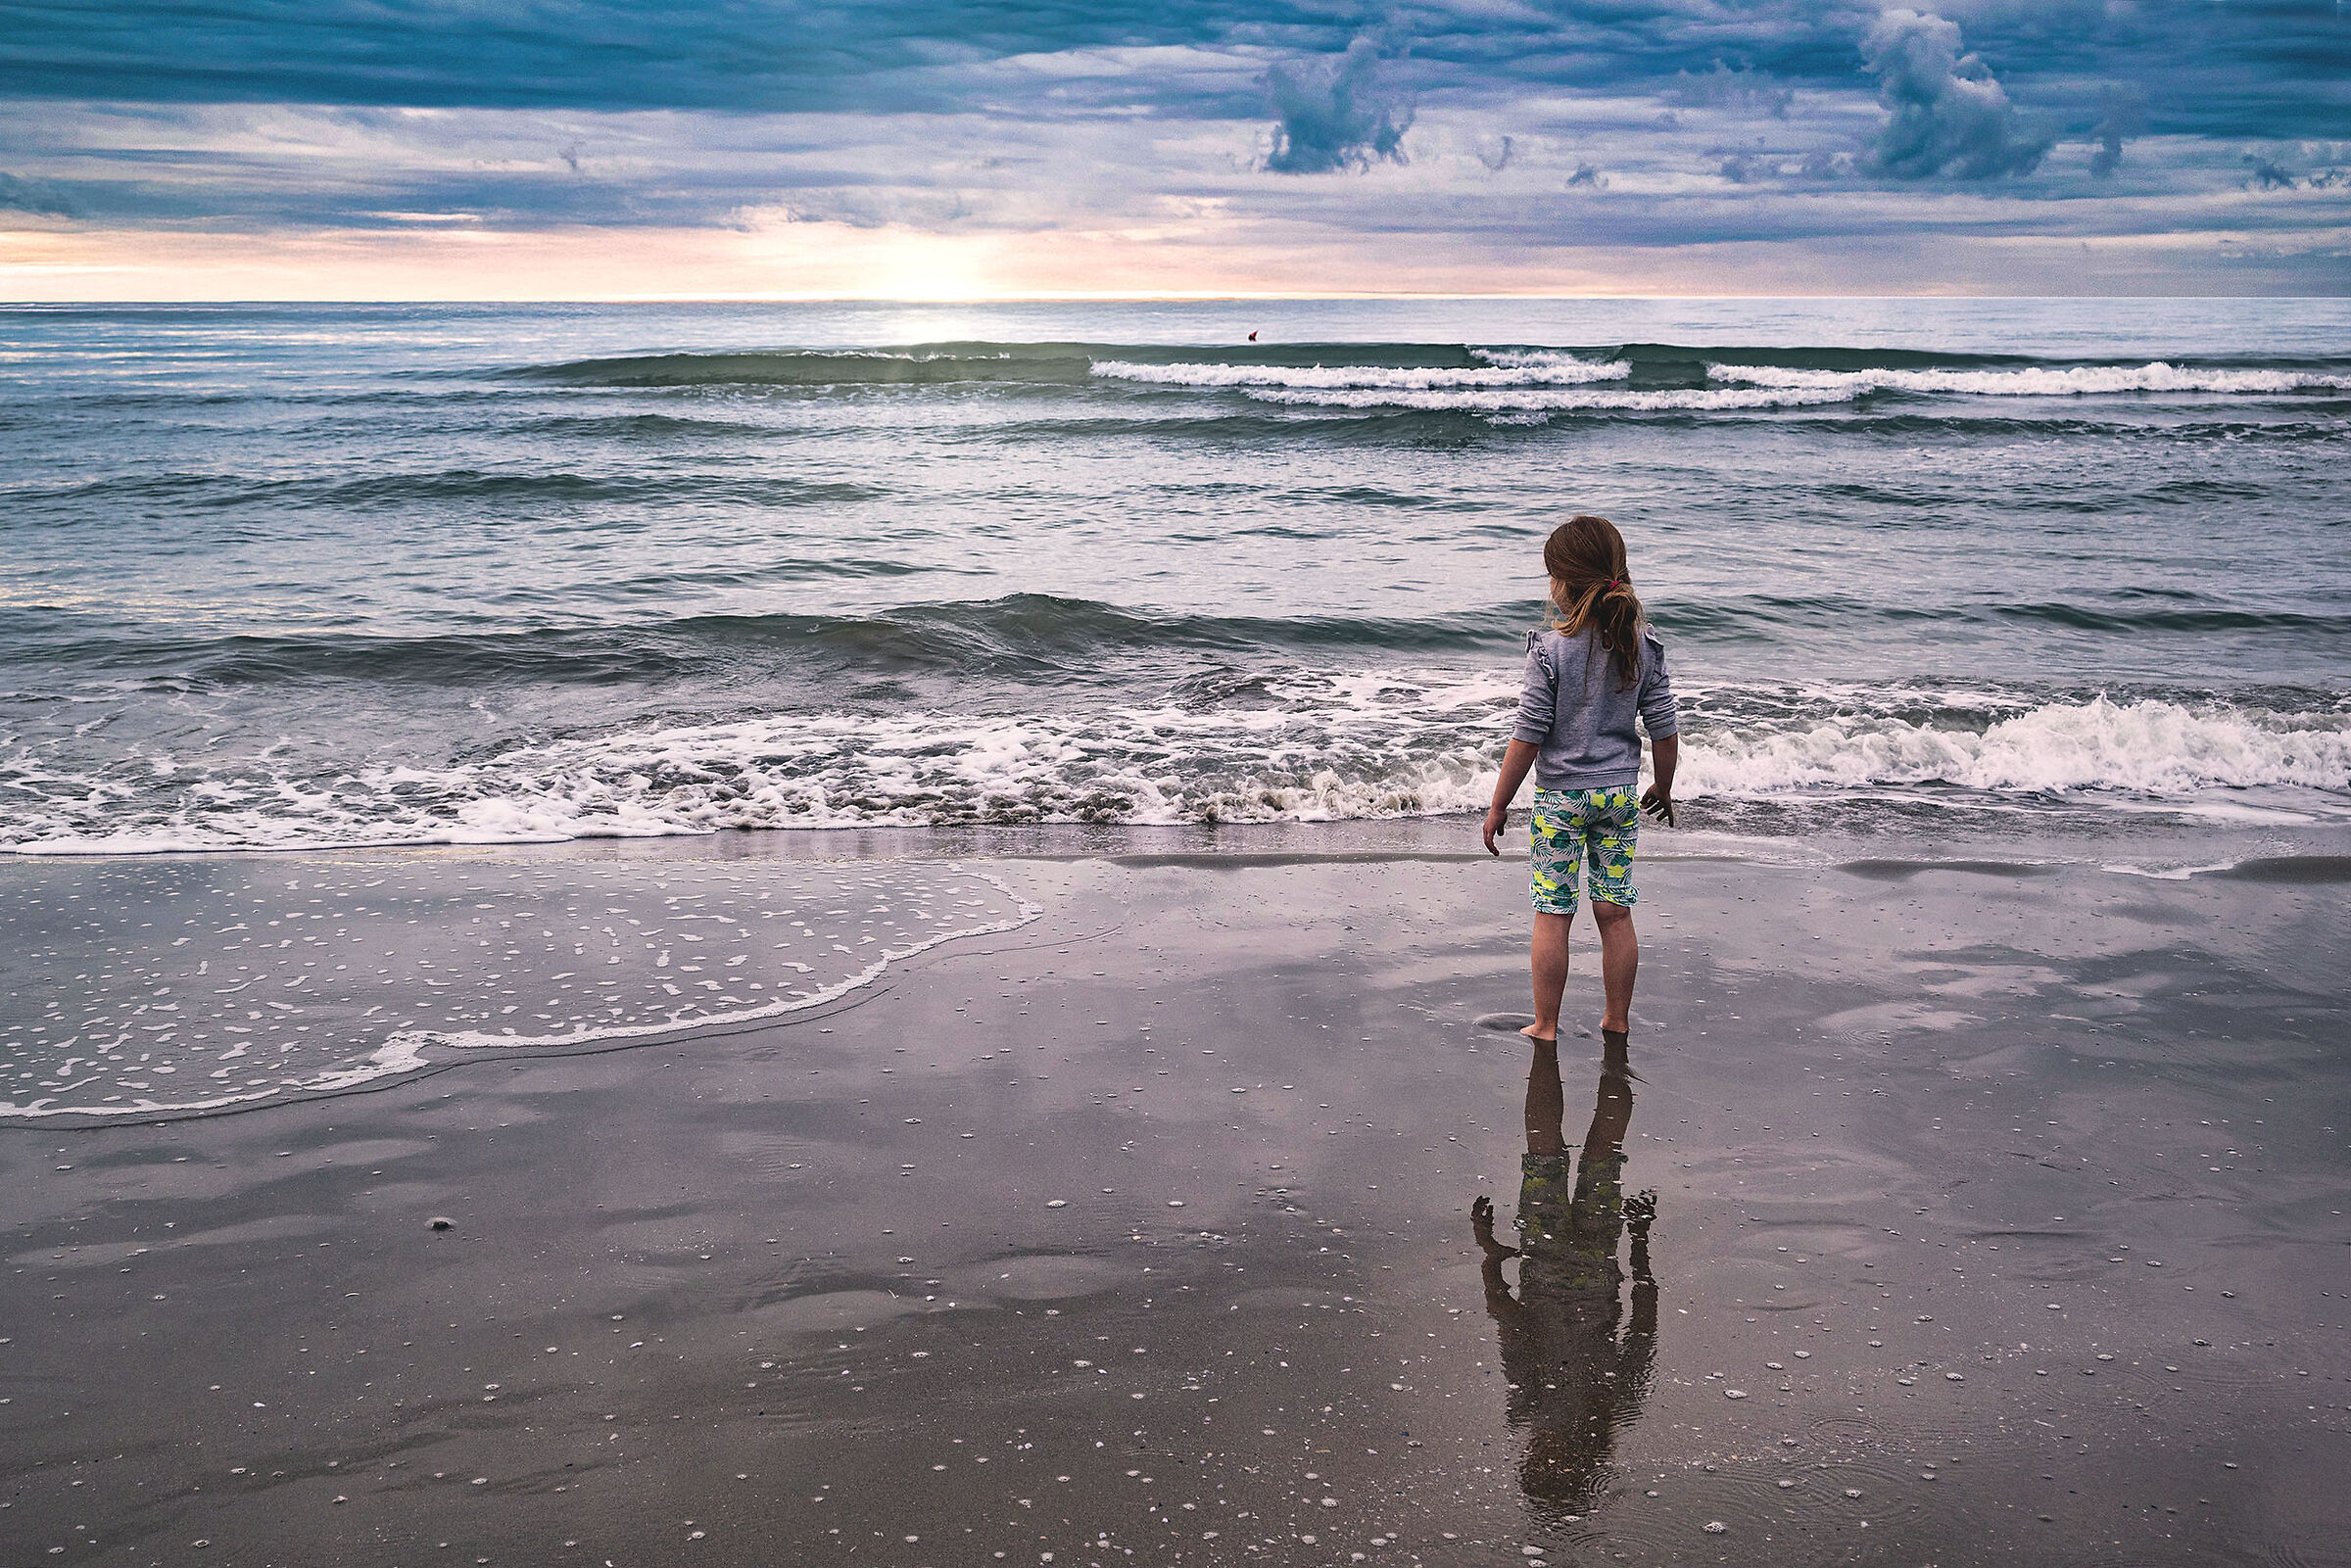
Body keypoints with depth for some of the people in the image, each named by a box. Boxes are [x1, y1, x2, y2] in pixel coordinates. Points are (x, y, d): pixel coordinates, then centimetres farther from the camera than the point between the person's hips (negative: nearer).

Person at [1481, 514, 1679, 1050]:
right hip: (1620, 794, 4)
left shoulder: (1551, 649, -16)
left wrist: (1498, 806, -4)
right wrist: (1662, 789, 18)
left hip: (1561, 796, -4)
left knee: (1552, 916, 5)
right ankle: (1616, 1022, 23)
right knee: (1615, 912, 12)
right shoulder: (1643, 645, -4)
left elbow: (1527, 738, -14)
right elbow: (1665, 730, 1)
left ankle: (1545, 1027, 13)